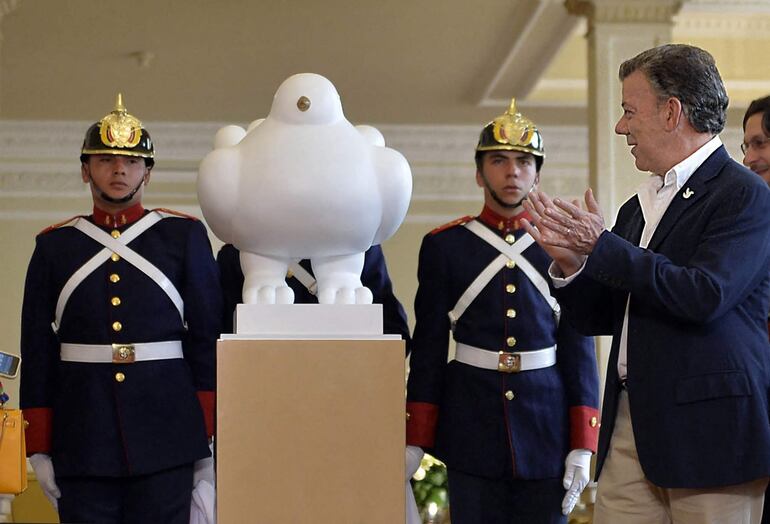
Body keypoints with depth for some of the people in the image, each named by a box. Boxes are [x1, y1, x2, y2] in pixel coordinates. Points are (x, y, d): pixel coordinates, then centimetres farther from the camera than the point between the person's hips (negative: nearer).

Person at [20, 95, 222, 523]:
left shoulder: (184, 236, 6)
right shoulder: (54, 246, 9)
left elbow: (208, 338, 4)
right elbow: (38, 351, 9)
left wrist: (209, 439, 0)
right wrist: (40, 449, 5)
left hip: (166, 441, -1)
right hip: (82, 443, 1)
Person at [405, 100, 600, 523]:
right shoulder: (443, 245, 3)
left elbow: (580, 350, 4)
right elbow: (428, 349, 4)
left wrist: (583, 446, -2)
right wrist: (414, 441, 0)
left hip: (547, 428, 1)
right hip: (471, 429, 0)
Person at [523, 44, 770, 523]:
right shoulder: (640, 206, 16)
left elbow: (705, 295, -22)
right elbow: (599, 318, 19)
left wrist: (603, 247, -15)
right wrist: (571, 263, -1)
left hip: (711, 432, -7)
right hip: (631, 430, 7)